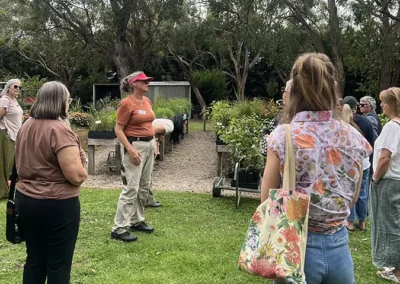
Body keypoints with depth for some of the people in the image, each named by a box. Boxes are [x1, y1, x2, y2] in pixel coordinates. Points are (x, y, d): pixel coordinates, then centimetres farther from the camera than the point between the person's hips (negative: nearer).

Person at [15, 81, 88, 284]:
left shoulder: (26, 126, 6)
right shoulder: (60, 130, -20)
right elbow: (76, 176, -23)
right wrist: (80, 166, -3)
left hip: (25, 200, 8)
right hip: (57, 205, -8)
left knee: (34, 260, 18)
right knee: (58, 264, 7)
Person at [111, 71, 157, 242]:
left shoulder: (147, 101, 11)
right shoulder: (127, 103, -13)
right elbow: (118, 130, -14)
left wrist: (154, 143, 15)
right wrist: (131, 149, -21)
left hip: (149, 145, 9)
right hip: (135, 145, -9)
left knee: (145, 187, 14)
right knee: (131, 188, -9)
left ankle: (137, 221, 26)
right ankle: (119, 228, -2)